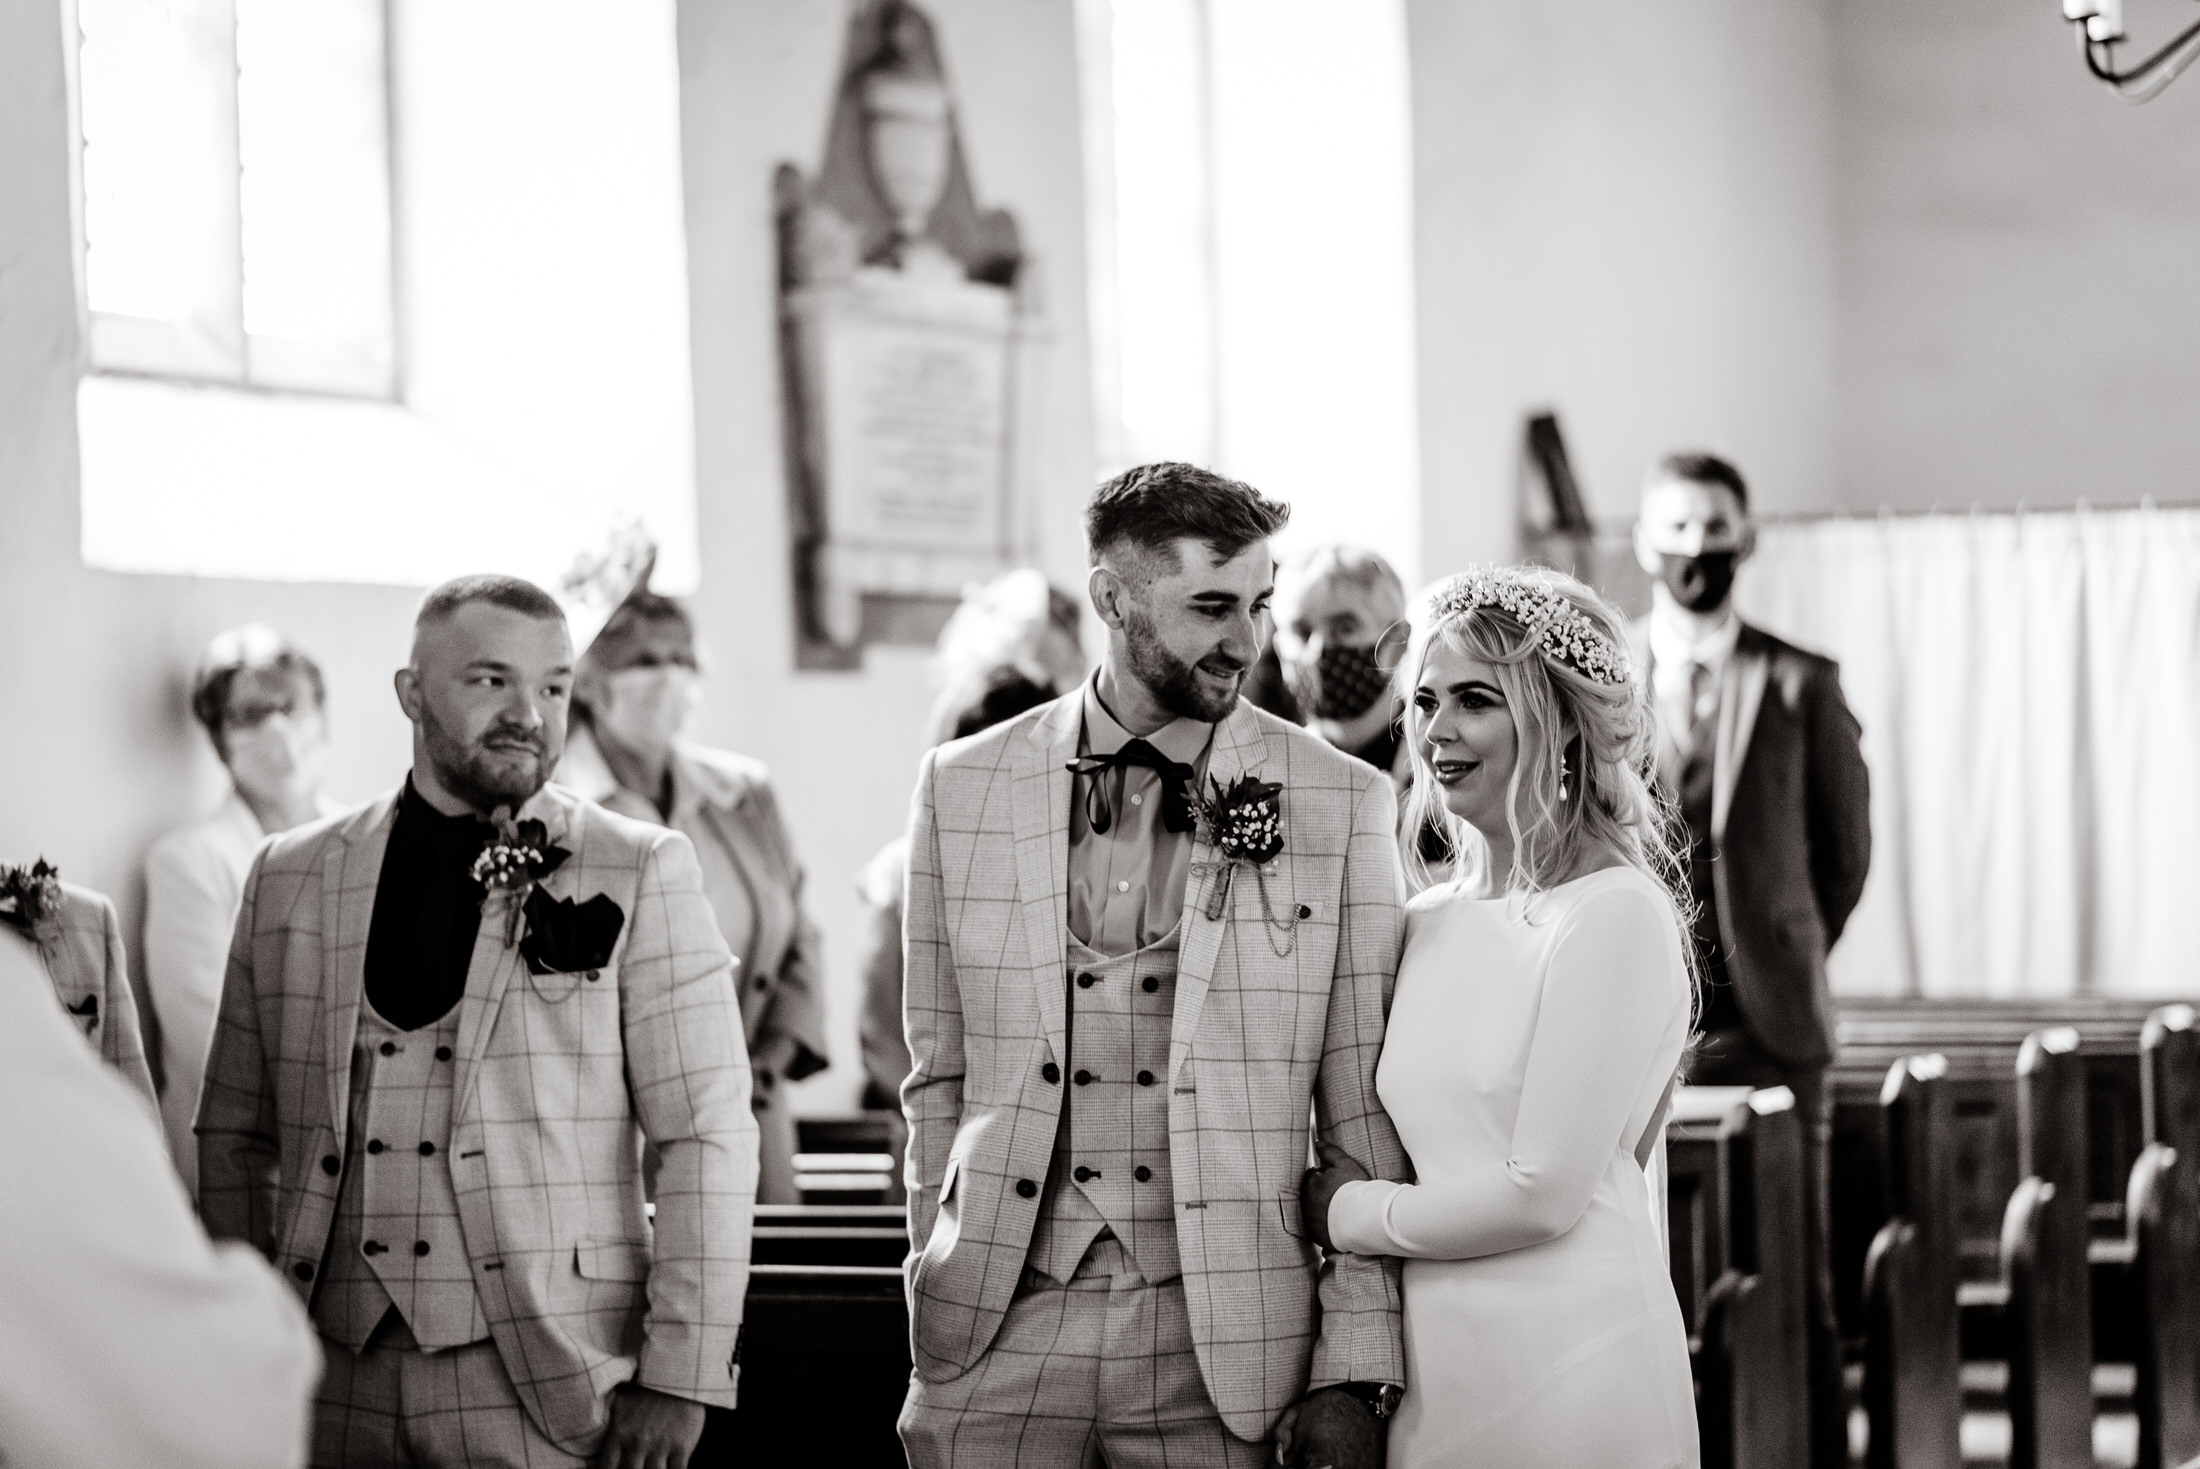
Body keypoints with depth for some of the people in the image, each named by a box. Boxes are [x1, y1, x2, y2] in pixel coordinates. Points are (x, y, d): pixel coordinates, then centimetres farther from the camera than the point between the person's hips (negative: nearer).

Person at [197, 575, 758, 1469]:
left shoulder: (641, 873, 1)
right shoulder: (288, 877, 10)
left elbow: (708, 1136, -4)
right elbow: (235, 1137, 14)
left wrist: (679, 1377, -10)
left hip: (550, 1392, -3)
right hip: (335, 1387, 3)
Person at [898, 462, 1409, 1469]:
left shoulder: (1340, 802, 0)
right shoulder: (963, 786, 5)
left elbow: (1363, 1111, 0)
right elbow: (938, 1077, 10)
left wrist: (1354, 1375, -3)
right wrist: (933, 1292, 6)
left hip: (1220, 1340, -1)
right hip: (999, 1335, 1)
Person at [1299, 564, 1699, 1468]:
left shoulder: (1616, 914, -11)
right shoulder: (1426, 924, 10)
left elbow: (1544, 1194, -15)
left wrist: (1351, 1214, -3)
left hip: (1570, 1358, -6)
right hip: (1433, 1359, 6)